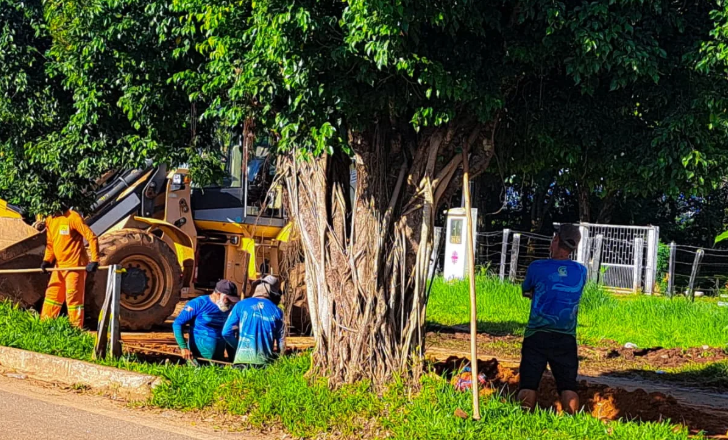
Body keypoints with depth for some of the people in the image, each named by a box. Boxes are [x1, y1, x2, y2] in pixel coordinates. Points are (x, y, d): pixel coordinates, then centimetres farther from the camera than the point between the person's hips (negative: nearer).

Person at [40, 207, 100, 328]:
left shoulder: (73, 217, -14)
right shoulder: (50, 220, 10)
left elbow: (92, 237, -16)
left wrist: (94, 260, -22)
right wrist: (47, 260, 3)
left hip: (75, 266, -8)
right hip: (59, 266, 8)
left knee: (74, 298, -5)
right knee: (51, 296, 12)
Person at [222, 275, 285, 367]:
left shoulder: (241, 305, 9)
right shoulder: (276, 311, 11)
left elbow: (226, 332, 7)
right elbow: (281, 342, 13)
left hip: (243, 359, 0)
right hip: (265, 361, 0)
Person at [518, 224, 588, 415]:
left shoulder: (537, 267, -5)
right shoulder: (581, 272, 3)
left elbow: (526, 292, 14)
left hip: (536, 336, -2)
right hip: (566, 338, 2)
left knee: (528, 385, -1)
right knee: (568, 387, 3)